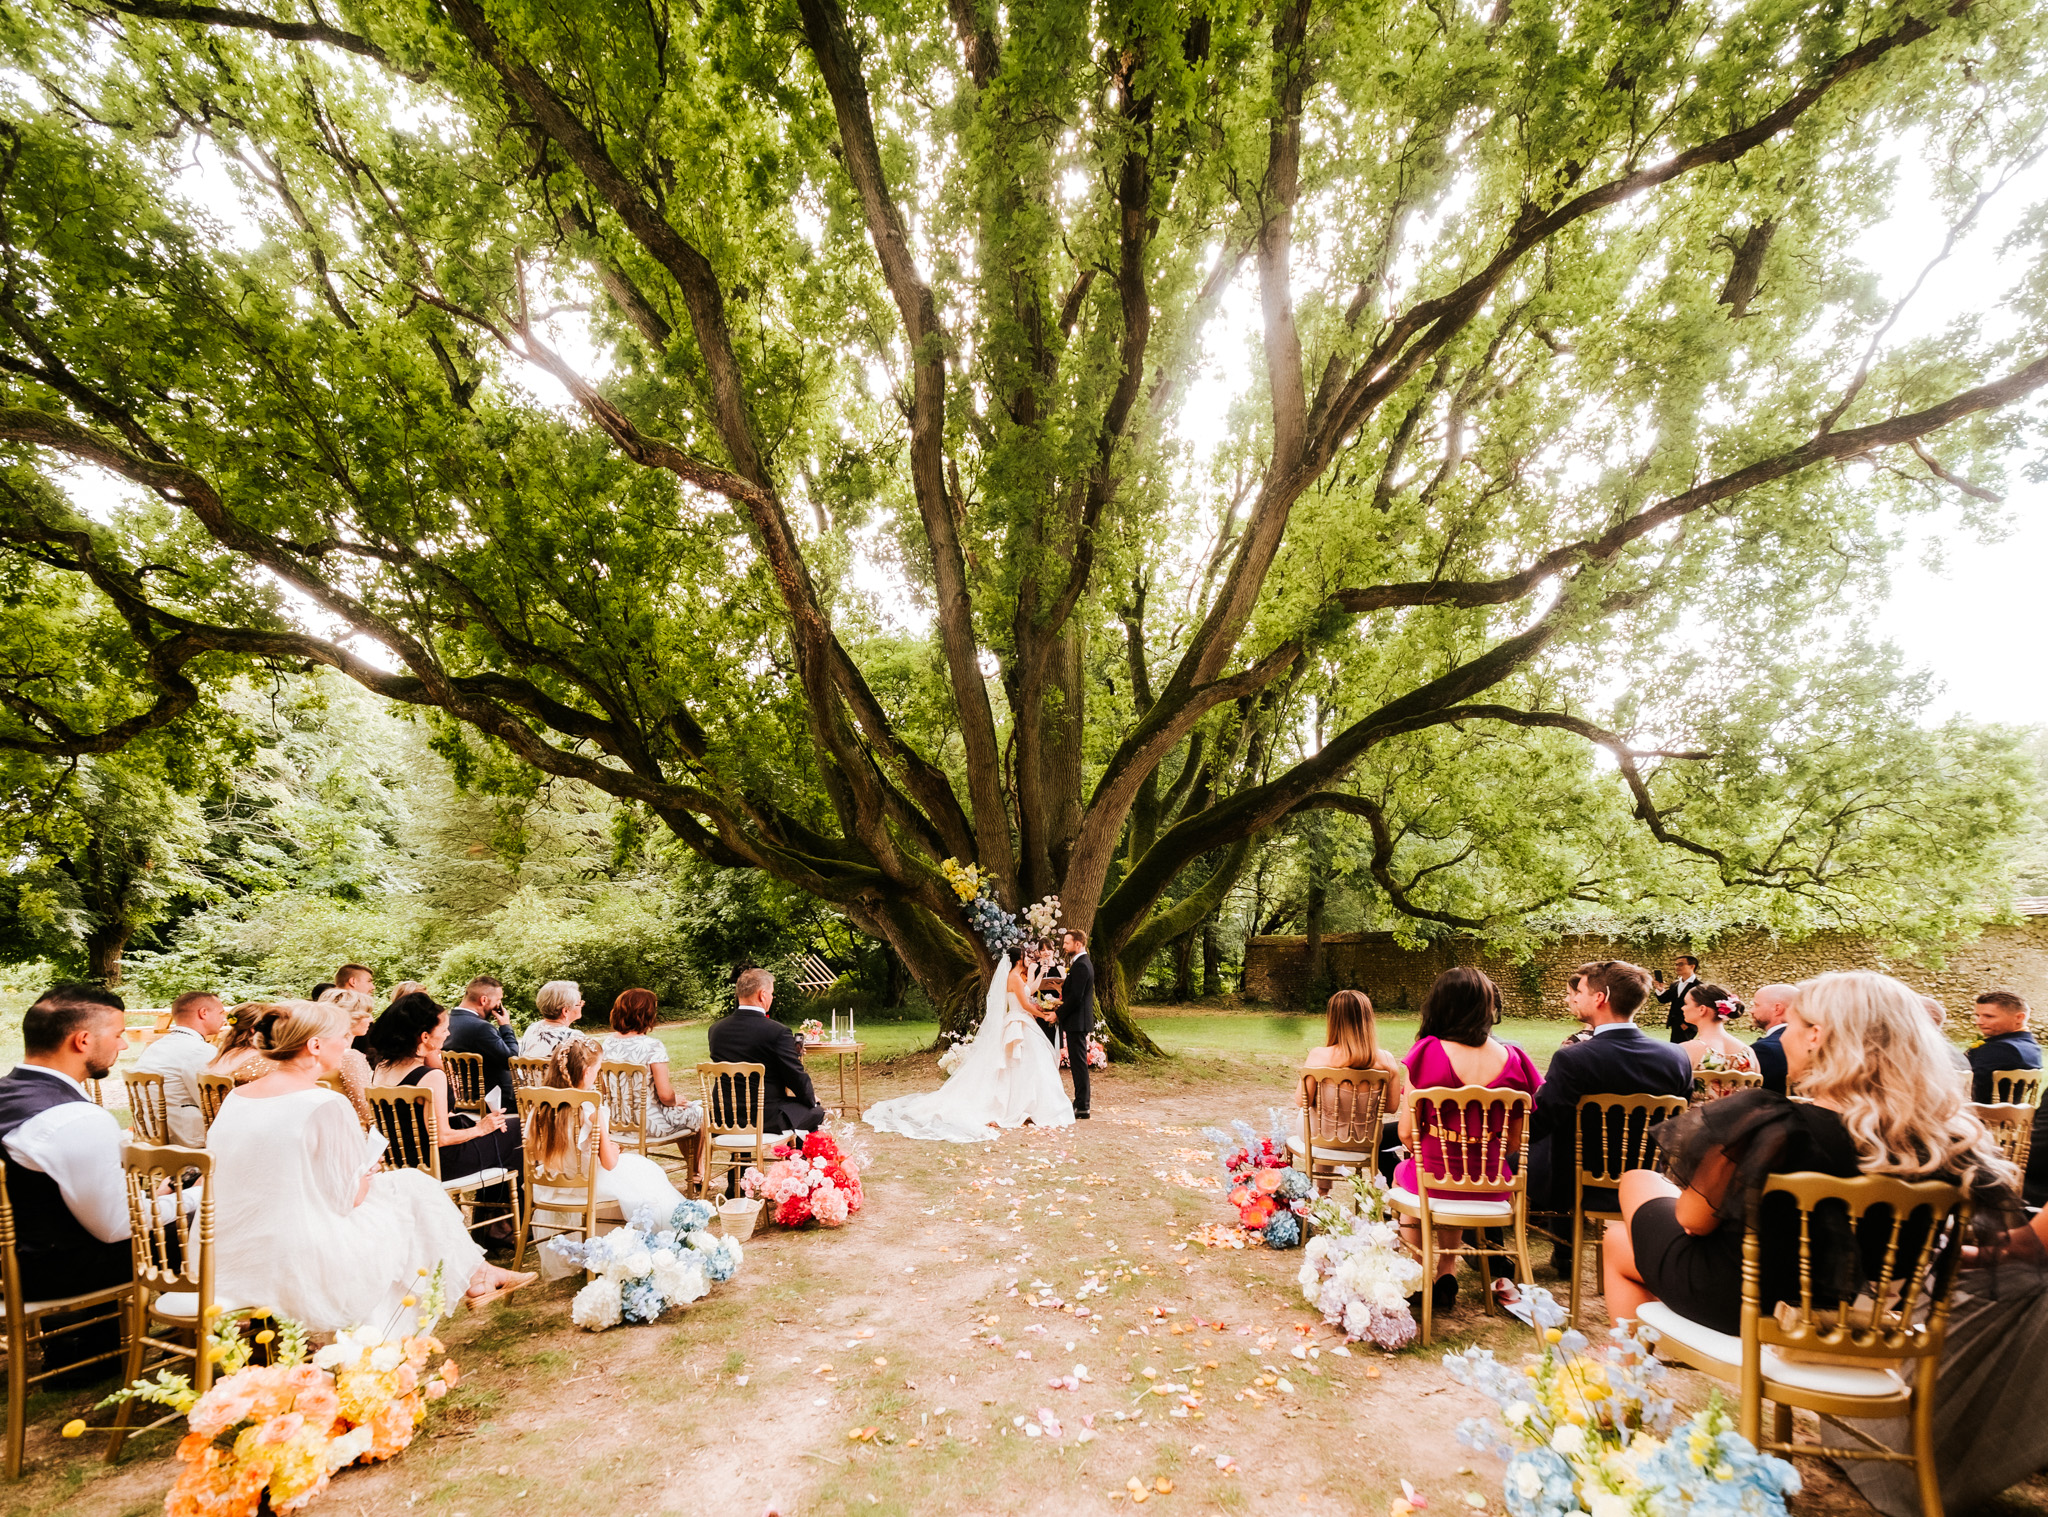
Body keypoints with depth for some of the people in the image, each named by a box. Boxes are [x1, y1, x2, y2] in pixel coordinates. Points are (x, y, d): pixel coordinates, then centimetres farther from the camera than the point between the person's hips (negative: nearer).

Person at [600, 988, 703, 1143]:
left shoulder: (608, 1043, -1)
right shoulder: (652, 1046, -21)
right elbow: (665, 1095, -22)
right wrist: (675, 1101, 1)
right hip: (649, 1124, -7)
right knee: (701, 1110, 16)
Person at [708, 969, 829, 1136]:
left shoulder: (716, 1029, -1)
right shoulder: (777, 1032, -19)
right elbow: (796, 1077, -13)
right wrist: (812, 1098, 9)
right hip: (766, 1119, -6)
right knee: (817, 1112, 18)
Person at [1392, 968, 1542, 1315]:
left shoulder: (1428, 1052, -17)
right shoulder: (1511, 1059, -10)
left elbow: (1407, 1134, -12)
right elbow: (1515, 1140, -1)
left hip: (1435, 1178, -3)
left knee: (1403, 1172, 33)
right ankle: (1447, 1273, 37)